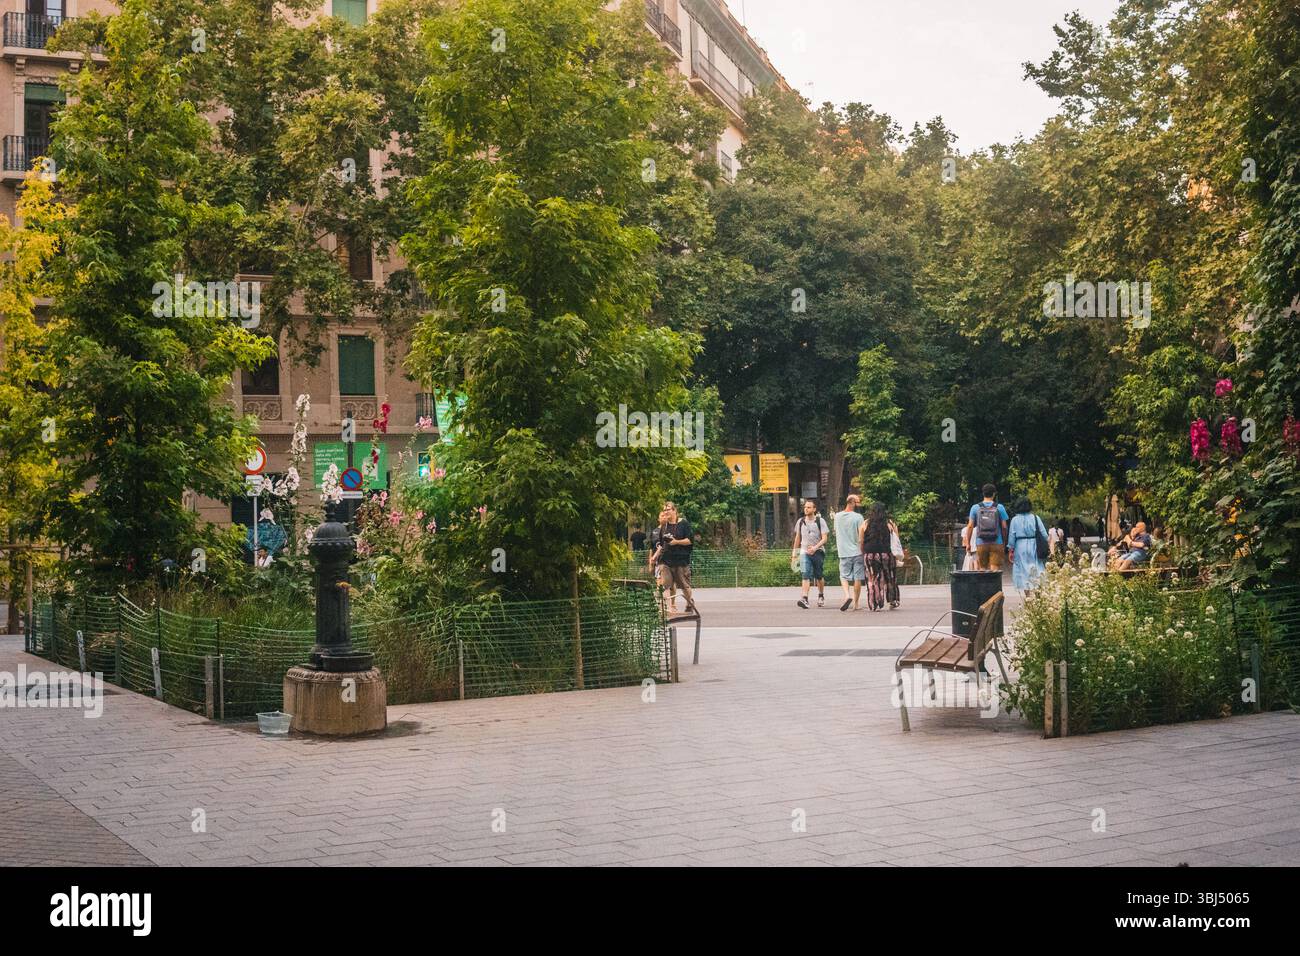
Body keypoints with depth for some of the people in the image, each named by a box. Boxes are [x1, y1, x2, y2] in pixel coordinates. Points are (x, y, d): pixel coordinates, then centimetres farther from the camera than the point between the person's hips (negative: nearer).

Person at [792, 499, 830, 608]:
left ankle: (821, 596, 34)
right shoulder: (800, 522, 7)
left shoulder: (820, 521, -3)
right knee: (805, 575, -15)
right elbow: (797, 537, 19)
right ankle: (804, 599, -25)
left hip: (818, 552, -1)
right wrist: (794, 551, 18)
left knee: (819, 576, 11)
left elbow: (824, 538, -9)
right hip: (804, 552, 1)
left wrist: (815, 547, -24)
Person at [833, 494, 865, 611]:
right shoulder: (858, 517, -9)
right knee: (858, 578, 5)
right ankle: (856, 604, 8)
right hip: (857, 552, -3)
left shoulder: (837, 517, 5)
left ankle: (847, 595, -15)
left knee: (844, 576, 11)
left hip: (843, 552, 3)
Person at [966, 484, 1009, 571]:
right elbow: (1004, 527, 0)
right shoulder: (1000, 508, 0)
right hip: (996, 543, -1)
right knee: (995, 570, -3)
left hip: (981, 544, 1)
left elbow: (970, 526, 1)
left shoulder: (975, 508, 2)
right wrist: (1004, 542, 11)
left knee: (983, 569, 9)